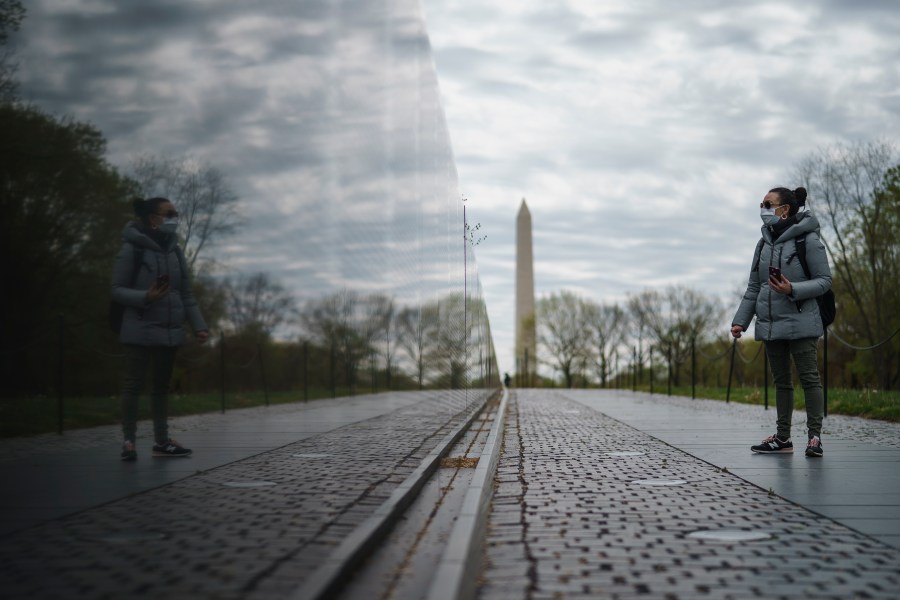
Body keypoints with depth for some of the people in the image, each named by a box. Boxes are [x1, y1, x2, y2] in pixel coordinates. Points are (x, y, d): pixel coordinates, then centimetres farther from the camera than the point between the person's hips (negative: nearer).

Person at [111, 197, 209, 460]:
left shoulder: (174, 251, 9)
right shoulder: (132, 250, -8)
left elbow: (186, 293, 12)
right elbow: (117, 290, -7)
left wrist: (198, 325, 4)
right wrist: (145, 297, -24)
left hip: (170, 330, 6)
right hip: (140, 330, -6)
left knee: (162, 385, 10)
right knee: (134, 383, -1)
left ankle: (161, 440, 16)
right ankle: (129, 440, 5)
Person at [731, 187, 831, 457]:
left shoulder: (808, 240, -7)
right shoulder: (764, 243, 12)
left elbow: (824, 280, -7)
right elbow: (754, 287, 14)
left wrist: (793, 290, -21)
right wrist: (740, 320, 8)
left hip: (800, 323, -7)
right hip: (770, 324, 7)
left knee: (809, 378, -4)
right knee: (781, 381, 11)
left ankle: (814, 436, 1)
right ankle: (782, 437, 17)